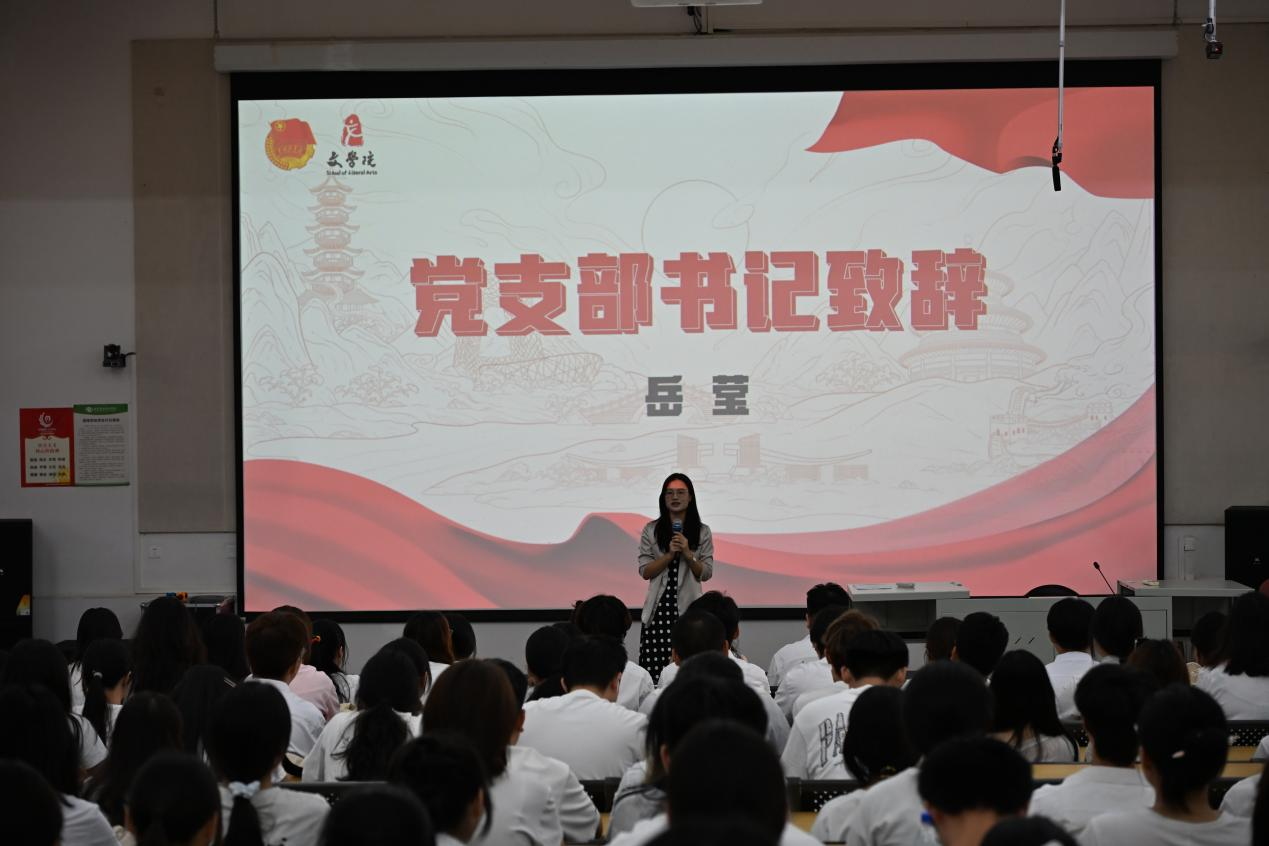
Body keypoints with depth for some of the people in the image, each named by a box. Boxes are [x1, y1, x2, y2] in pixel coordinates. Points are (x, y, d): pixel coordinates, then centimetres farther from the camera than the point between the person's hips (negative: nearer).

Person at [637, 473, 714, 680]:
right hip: (659, 608, 0)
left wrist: (688, 554, -12)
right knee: (653, 671, -7)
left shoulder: (702, 532, 7)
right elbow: (644, 571, 2)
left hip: (688, 608, 0)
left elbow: (706, 574, 4)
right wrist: (670, 554, -11)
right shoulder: (651, 531, 7)